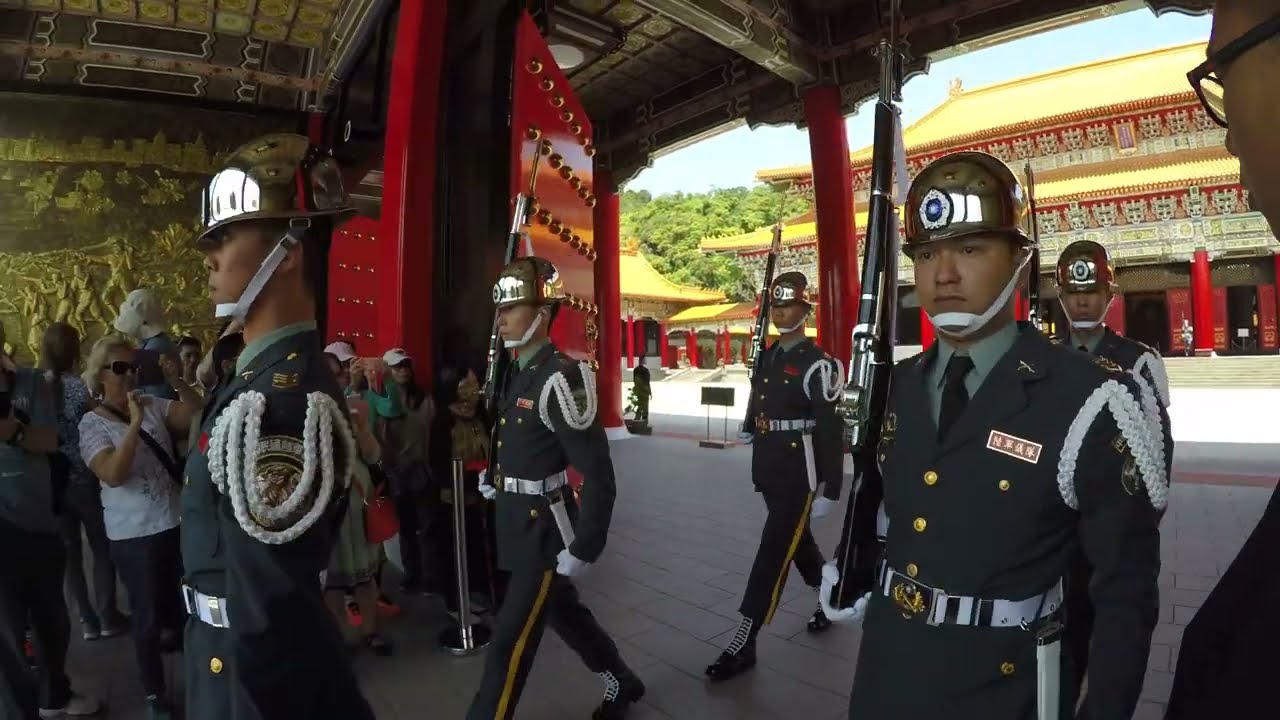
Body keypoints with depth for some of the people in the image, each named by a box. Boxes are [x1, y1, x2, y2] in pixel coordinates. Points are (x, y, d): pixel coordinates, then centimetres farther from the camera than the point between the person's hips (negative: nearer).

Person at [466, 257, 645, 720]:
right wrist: (495, 477, 9)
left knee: (510, 639, -1)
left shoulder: (561, 378, -22)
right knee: (564, 610, 24)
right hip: (519, 522, 10)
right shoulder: (516, 373, 5)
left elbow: (598, 476, -23)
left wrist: (584, 549, -21)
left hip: (546, 527, -9)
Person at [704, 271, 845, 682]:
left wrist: (830, 491, -16)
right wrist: (758, 471, 18)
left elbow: (831, 432, -15)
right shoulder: (767, 359, 9)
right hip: (770, 475, 8)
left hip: (800, 478, -8)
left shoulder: (819, 365, -13)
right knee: (798, 542, 22)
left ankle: (743, 644, -1)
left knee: (773, 554, -6)